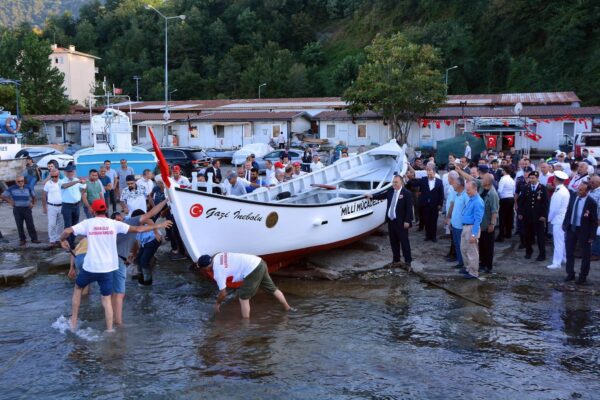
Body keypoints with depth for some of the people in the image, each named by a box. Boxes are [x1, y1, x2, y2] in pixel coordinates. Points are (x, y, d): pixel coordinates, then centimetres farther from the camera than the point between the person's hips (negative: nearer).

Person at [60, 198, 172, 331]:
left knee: (78, 287, 26)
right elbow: (138, 229, -1)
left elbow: (67, 231, -12)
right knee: (107, 300, 10)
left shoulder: (88, 223, -2)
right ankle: (109, 330, 8)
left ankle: (73, 322, 28)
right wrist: (158, 226, 10)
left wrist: (63, 240, 11)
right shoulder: (114, 224, 0)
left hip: (90, 267, 0)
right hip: (107, 269, 0)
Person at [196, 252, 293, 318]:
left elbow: (223, 293, -1)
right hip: (259, 262, 9)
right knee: (273, 289, 25)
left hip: (252, 270, -9)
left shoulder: (218, 272, -11)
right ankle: (288, 309, 40)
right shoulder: (218, 256, 7)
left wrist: (217, 304, 18)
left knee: (243, 298, 3)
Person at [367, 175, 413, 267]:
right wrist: (372, 196, -9)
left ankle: (408, 260, 7)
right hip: (390, 220, 6)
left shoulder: (407, 193, -10)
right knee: (393, 241, 13)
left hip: (401, 222, -6)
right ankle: (396, 259, 23)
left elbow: (409, 208, -12)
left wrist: (407, 221, -15)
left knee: (404, 241, 0)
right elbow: (381, 195, 8)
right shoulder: (390, 191, 7)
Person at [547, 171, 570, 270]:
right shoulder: (565, 190, 8)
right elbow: (566, 206, 12)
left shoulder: (558, 192, -20)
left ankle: (556, 262, -1)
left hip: (558, 220, -9)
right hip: (564, 219, 9)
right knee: (563, 240, 18)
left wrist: (549, 218, -4)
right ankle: (564, 258, 28)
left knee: (558, 242, -5)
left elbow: (554, 208, -19)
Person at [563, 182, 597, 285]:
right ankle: (570, 274, 26)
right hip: (571, 228, 5)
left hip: (583, 230, -5)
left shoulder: (591, 203, -18)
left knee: (585, 255, 9)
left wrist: (592, 236, -15)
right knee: (569, 252, 13)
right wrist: (565, 224, 7)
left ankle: (583, 277, 20)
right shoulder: (573, 197, -3)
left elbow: (594, 221, -14)